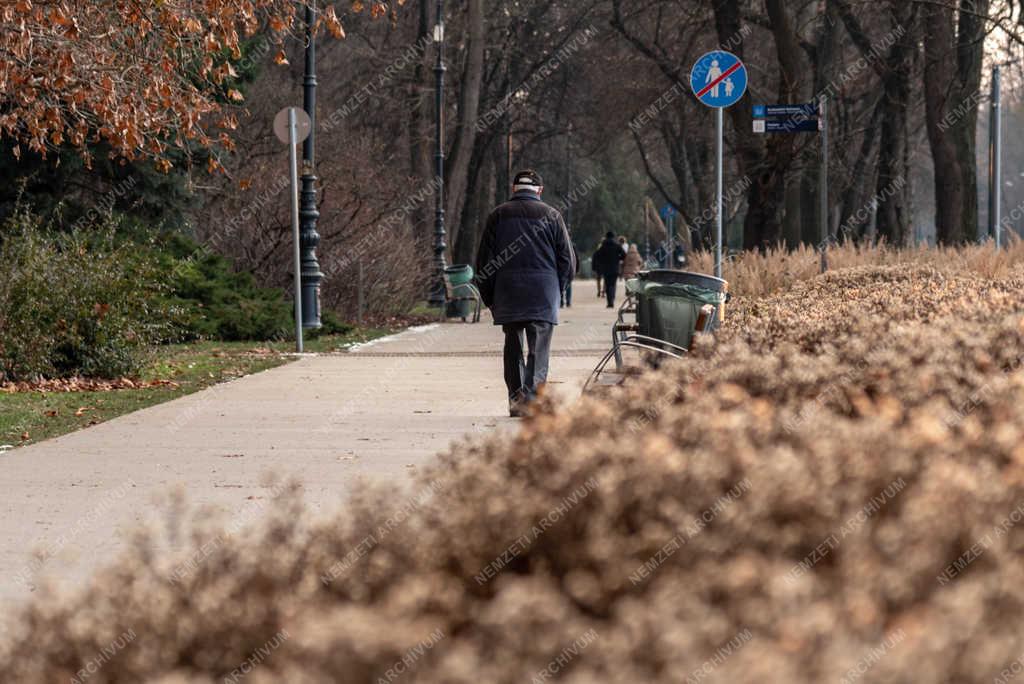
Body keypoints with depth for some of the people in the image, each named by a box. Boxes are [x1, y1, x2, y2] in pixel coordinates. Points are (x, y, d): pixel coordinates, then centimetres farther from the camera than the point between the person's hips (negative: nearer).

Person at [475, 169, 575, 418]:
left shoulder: (498, 216, 6)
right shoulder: (551, 215, 3)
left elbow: (484, 261, 5)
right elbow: (567, 260, 3)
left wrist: (490, 299, 12)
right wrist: (556, 291, 14)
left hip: (507, 295, 2)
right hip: (543, 295, -2)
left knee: (513, 348, 10)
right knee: (539, 348, -2)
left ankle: (516, 397, 9)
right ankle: (531, 396, -17)